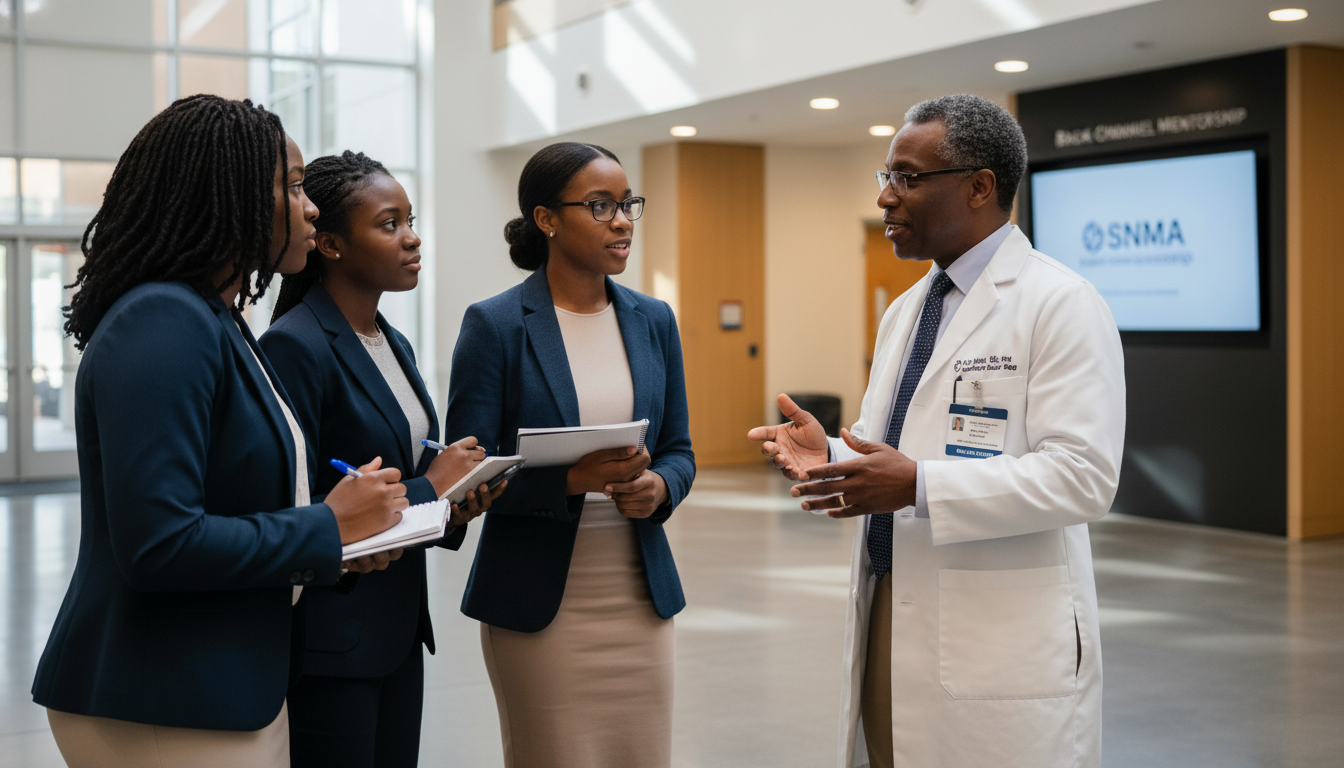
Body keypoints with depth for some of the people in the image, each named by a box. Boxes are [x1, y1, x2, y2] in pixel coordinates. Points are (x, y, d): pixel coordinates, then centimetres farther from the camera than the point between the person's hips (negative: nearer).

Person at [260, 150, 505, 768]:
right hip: (327, 648, -8)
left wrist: (454, 501, -2)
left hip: (399, 633, 8)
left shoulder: (395, 345, 12)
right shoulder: (294, 345, -15)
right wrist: (426, 490, -15)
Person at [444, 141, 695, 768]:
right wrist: (572, 480, -23)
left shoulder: (653, 321, 9)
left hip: (639, 593, 4)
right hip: (539, 601, -4)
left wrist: (658, 487, -10)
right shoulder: (495, 325, -6)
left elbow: (679, 450, 13)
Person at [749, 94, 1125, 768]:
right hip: (889, 624, 7)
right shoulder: (904, 312, 16)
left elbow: (1082, 477, -19)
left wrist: (919, 486, -25)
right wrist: (830, 454, 0)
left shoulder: (1061, 304, -10)